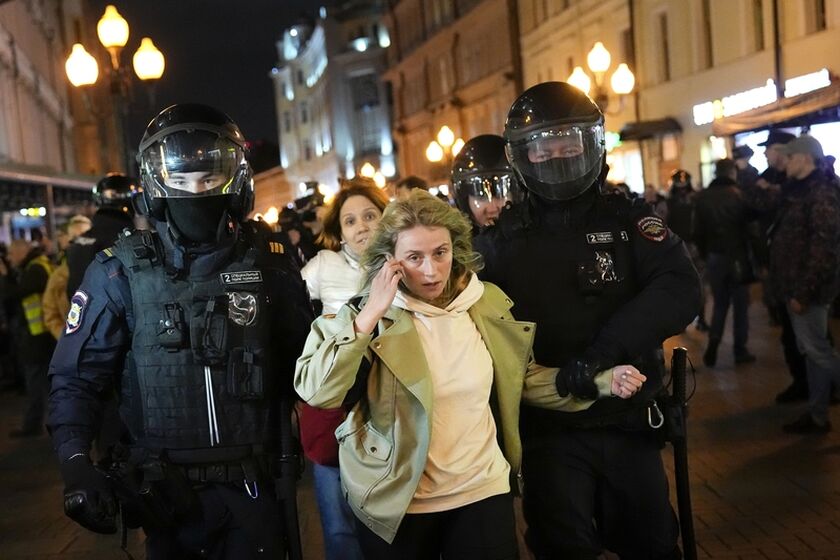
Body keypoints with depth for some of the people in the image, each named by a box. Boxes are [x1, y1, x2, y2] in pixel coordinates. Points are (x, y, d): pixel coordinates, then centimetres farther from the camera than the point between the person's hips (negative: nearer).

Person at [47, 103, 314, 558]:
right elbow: (77, 375, -3)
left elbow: (303, 354, 5)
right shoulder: (120, 270, -6)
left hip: (252, 485, 1)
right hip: (165, 491, 0)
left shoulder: (267, 259, -2)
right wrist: (75, 463, -15)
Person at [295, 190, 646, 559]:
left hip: (484, 490, 2)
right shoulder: (368, 316, -11)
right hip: (397, 502, -2)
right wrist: (371, 315, -26)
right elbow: (315, 392, -23)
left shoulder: (488, 303, -1)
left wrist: (601, 382, 1)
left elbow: (522, 377, 11)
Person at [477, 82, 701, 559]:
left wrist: (600, 354, -28)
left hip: (627, 420, 1)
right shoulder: (506, 238, 0)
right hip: (548, 429, 0)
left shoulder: (629, 219, -4)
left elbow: (680, 290, -19)